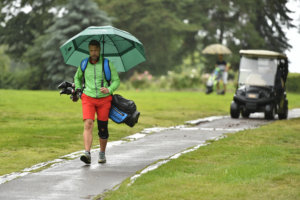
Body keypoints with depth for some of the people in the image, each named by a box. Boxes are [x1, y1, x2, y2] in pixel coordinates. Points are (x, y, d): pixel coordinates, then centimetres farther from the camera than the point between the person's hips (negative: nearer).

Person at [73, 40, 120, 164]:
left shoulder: (107, 64, -1)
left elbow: (116, 80, 3)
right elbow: (77, 78, 25)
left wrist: (109, 89, -16)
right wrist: (78, 89, 10)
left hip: (104, 99, 0)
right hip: (88, 98, 1)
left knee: (103, 128, 4)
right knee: (88, 124, -17)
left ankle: (102, 153, 24)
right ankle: (87, 153, -27)